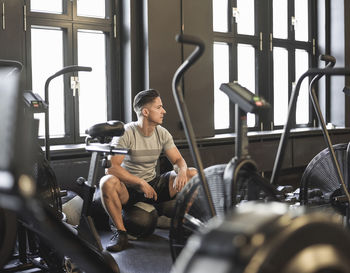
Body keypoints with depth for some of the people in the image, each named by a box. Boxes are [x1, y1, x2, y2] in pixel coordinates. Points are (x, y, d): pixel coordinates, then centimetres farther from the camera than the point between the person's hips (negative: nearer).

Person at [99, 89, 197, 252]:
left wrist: (182, 171, -20)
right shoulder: (126, 133, -16)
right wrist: (140, 182, -30)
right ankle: (120, 231, -20)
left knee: (193, 174, -11)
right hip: (128, 189, -4)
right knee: (107, 182, -38)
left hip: (154, 185, 5)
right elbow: (111, 167, -24)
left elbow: (178, 160, 5)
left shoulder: (162, 134, 2)